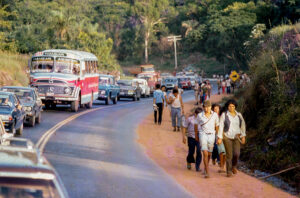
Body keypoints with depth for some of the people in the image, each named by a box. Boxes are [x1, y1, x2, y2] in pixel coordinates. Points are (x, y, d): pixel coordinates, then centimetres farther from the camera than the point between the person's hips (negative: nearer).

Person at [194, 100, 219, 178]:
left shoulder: (215, 115, -2)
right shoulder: (200, 115, -5)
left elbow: (217, 126, 9)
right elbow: (196, 124, 11)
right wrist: (196, 135, 19)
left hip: (211, 135, 2)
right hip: (203, 134, -2)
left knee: (209, 154, 13)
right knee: (205, 153, -14)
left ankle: (205, 168, 40)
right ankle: (207, 172, -14)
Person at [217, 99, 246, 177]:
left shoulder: (239, 115, 3)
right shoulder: (224, 115, -6)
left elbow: (243, 126, 7)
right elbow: (221, 126, -7)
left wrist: (243, 136, 0)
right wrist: (219, 138, -11)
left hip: (236, 137, 2)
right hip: (227, 136, -2)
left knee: (236, 153, -12)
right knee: (229, 154, -6)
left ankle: (234, 165, 17)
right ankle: (229, 172, 6)